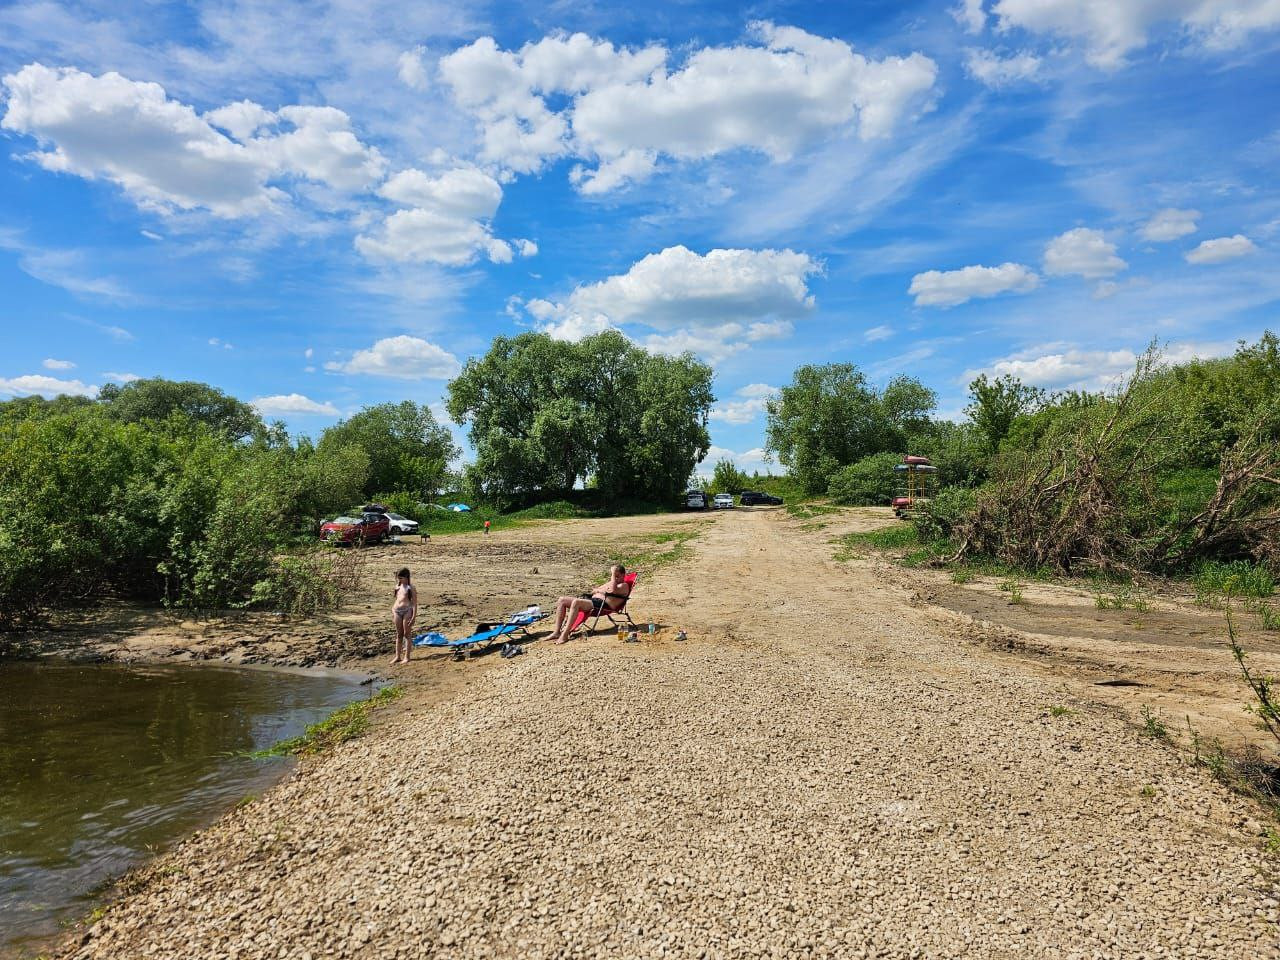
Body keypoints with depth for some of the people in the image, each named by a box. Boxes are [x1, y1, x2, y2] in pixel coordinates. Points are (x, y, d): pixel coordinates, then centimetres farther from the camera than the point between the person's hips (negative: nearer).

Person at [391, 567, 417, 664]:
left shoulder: (411, 588, -5)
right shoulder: (397, 586, 12)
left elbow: (414, 603, -7)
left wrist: (414, 616, -12)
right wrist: (392, 611, 16)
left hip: (407, 610, -6)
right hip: (397, 611, 6)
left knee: (407, 634, 0)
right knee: (399, 634, 11)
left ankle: (406, 657, 6)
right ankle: (398, 656, 17)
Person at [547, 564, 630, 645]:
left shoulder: (624, 585, 5)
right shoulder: (610, 583, 32)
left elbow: (613, 590, -17)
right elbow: (594, 591, 28)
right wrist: (598, 590, 5)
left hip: (603, 605, -9)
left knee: (576, 602, -34)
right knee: (562, 600, -5)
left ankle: (565, 635, -36)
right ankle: (557, 632, -11)